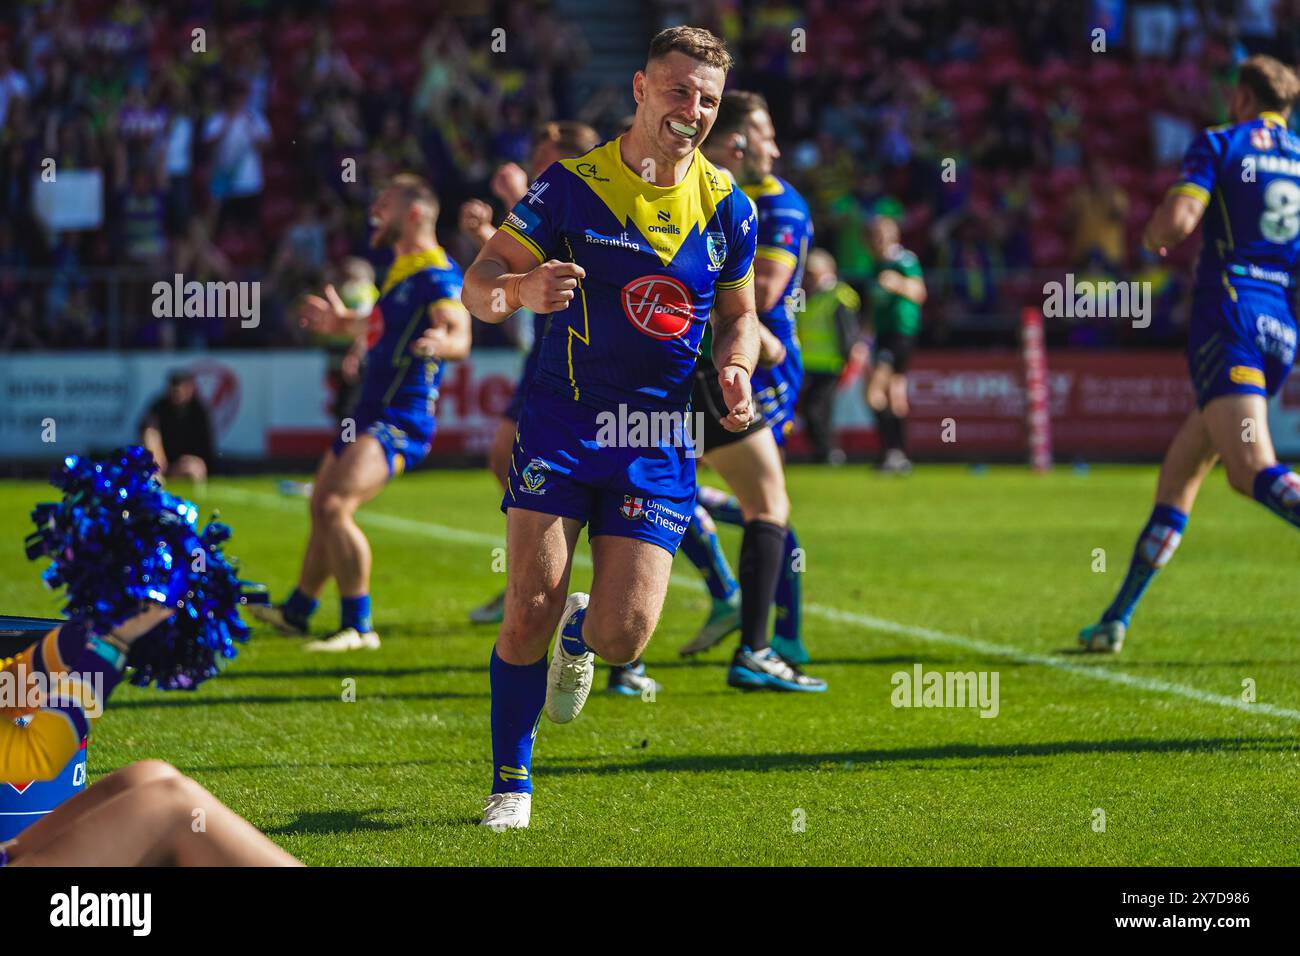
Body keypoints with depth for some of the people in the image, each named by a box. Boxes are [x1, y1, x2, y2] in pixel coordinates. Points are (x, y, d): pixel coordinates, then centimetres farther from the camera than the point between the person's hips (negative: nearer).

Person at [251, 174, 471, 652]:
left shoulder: (436, 273, -17)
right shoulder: (402, 267, 14)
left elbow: (460, 335, -34)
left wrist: (439, 342, -55)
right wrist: (344, 321, 42)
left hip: (398, 421, -11)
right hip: (370, 412, 11)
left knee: (334, 506, -24)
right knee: (322, 507, 22)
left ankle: (358, 627, -19)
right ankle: (298, 610, 39)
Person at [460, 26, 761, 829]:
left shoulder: (728, 207, 3)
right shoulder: (573, 184, -5)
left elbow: (739, 315, 17)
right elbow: (478, 285, -5)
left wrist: (736, 370, -6)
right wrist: (520, 290, -28)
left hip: (661, 438, 2)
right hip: (564, 419, -2)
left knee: (622, 638, -8)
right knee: (529, 611, -12)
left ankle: (580, 632, 31)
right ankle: (512, 783, 8)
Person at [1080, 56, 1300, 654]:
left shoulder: (1217, 145, 1)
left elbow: (1177, 220, -13)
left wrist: (1151, 237, 9)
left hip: (1230, 317, -7)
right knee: (1181, 469, 16)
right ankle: (1118, 619, 19)